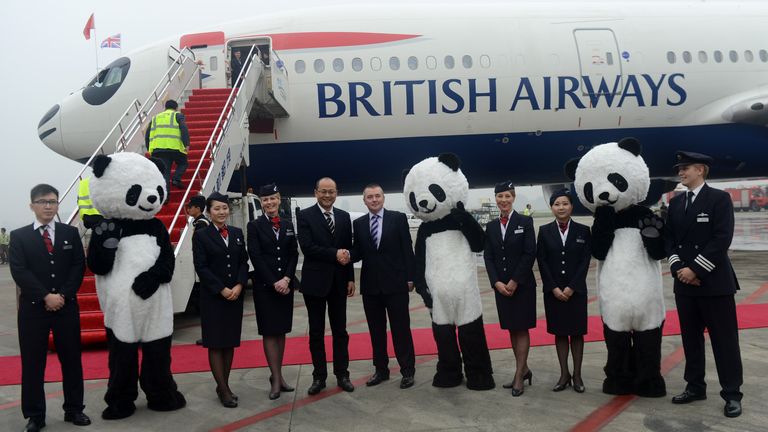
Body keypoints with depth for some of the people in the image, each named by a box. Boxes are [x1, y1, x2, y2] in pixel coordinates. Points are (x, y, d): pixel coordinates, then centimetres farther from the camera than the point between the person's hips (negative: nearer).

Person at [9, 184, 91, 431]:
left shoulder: (71, 233, 7)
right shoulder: (19, 236, 3)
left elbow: (79, 266, 1)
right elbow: (19, 272, -7)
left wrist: (63, 295, -11)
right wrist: (46, 297, -16)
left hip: (67, 307, 1)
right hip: (33, 308, -1)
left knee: (72, 359, 7)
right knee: (33, 363, 4)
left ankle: (74, 409, 20)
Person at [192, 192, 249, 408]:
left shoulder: (237, 233, 9)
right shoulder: (201, 236, -3)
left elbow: (244, 262, 6)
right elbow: (201, 267, -8)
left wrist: (239, 286, -9)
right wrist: (222, 290, -14)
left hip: (235, 295, 4)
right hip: (212, 296, -4)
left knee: (230, 342, 8)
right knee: (215, 343, -1)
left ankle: (223, 385, 18)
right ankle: (223, 389, 4)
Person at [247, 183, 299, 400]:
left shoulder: (288, 225, 9)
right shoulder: (255, 226, -1)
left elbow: (294, 254, 4)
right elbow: (255, 258, -8)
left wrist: (286, 279, -10)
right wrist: (273, 283, -14)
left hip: (286, 284, 4)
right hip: (264, 286, -4)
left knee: (281, 331, 9)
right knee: (269, 332, -1)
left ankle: (278, 375, 18)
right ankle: (276, 378, 3)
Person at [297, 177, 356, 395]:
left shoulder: (344, 217, 8)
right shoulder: (305, 216, -4)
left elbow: (348, 249, 7)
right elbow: (307, 247, -15)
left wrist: (351, 278, 4)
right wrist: (334, 254, -19)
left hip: (338, 281, 3)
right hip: (315, 281, -3)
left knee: (340, 331, 9)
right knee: (316, 332, 7)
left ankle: (342, 374, 19)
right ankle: (319, 376, 17)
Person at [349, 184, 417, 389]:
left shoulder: (398, 218, -1)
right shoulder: (359, 223, 8)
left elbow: (407, 250, -3)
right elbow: (358, 252, 7)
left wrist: (410, 277, -6)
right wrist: (348, 254, -16)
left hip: (395, 283, -3)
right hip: (370, 285, 4)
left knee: (401, 328, 4)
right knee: (376, 330, 11)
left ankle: (407, 370, 14)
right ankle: (381, 369, 23)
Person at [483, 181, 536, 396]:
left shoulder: (525, 222, -4)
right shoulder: (491, 226, 7)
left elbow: (530, 254, -10)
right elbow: (488, 257, 5)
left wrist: (514, 281, -14)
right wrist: (497, 282, -8)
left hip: (522, 285, -4)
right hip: (501, 286, 4)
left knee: (521, 329, 0)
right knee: (512, 329, 10)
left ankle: (519, 376, 6)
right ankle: (524, 370, 24)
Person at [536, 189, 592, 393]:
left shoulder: (583, 230, 0)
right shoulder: (545, 231, 2)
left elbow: (585, 261, -4)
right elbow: (542, 262, -1)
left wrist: (572, 287, -12)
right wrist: (554, 288, -9)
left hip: (576, 290, -1)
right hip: (552, 291, 1)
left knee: (577, 332, 5)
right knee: (559, 332, 7)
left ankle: (577, 375, 15)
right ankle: (564, 374, 16)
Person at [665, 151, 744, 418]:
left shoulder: (719, 198, -5)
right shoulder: (675, 203, 11)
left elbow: (722, 239, -14)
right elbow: (669, 238, 9)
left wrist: (695, 269, -16)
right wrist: (678, 268, -7)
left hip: (714, 282, -5)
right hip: (684, 283, 6)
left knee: (724, 339, 1)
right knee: (690, 338, 12)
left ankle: (732, 394, 11)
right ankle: (695, 386, 24)